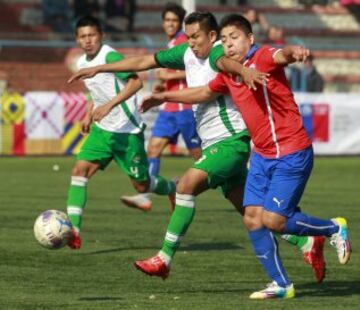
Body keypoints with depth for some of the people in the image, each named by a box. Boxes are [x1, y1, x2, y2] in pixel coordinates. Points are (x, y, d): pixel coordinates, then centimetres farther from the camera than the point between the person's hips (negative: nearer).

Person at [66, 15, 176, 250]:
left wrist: (109, 105, -36)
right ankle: (73, 228, -18)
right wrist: (90, 114, 14)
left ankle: (174, 190, 36)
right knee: (80, 171, -12)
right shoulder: (82, 63, 8)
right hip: (103, 129, 7)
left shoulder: (109, 56, -17)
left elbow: (136, 82, -30)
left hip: (128, 131, -7)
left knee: (141, 184, 3)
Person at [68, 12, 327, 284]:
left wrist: (245, 70, -63)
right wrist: (97, 69, 17)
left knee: (187, 185, -21)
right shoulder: (188, 54, 10)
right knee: (248, 211, 10)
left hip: (232, 140, -9)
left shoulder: (217, 52, -13)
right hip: (214, 144, 9)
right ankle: (308, 244, 19)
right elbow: (144, 62, 16)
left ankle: (165, 258, -19)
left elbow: (227, 61, -39)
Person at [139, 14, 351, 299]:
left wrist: (294, 52, -62)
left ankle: (334, 228, 11)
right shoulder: (228, 74, 10)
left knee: (273, 220, -12)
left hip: (292, 155, -8)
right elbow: (204, 93, 31)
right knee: (253, 218, 0)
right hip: (262, 155, 8)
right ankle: (281, 285, 9)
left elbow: (282, 55, -39)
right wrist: (165, 97, 37)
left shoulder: (263, 57, -14)